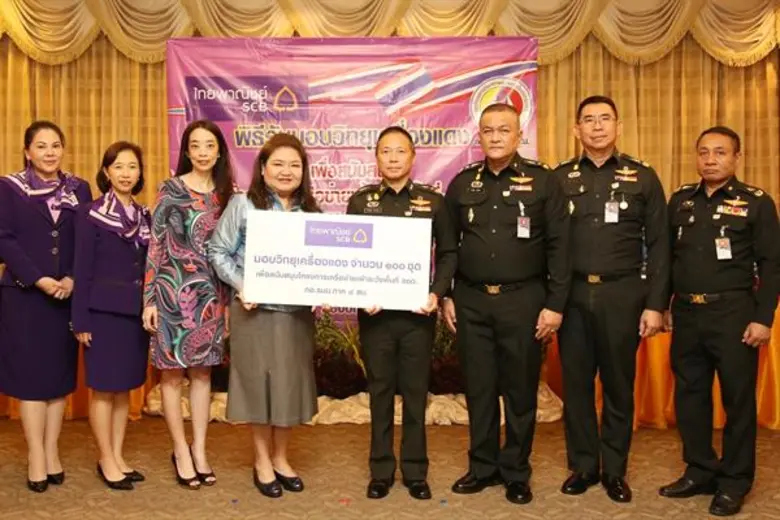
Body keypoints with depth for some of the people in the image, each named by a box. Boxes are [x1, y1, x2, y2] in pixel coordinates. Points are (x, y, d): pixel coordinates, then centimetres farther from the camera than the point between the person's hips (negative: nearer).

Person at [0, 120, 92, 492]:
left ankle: (52, 451, 16)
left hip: (67, 294, 3)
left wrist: (72, 279, -11)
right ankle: (36, 456, 9)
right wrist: (39, 280, -15)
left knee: (60, 372, 6)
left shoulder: (79, 189, 8)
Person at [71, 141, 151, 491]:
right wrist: (81, 319, -11)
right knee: (103, 388, 2)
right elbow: (82, 269, -8)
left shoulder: (145, 216, 10)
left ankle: (118, 457, 22)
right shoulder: (91, 214, -5)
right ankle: (106, 460, 14)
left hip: (136, 311, 5)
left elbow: (149, 266, 11)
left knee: (125, 387, 11)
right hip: (103, 311, -5)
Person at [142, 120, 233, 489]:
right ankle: (182, 452, 16)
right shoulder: (171, 190, -3)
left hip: (210, 293, 4)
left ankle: (199, 451, 19)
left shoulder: (224, 194, 7)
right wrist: (149, 298, -9)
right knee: (173, 372, 3)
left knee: (202, 371, 9)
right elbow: (155, 245, -5)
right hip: (174, 291, -4)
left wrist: (228, 300, 9)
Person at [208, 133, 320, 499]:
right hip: (255, 309, -3)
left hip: (298, 310, 4)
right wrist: (240, 284, -14)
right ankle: (262, 461, 22)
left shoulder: (311, 211, 8)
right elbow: (218, 251, -3)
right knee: (259, 380, 5)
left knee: (291, 381, 10)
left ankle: (281, 458, 28)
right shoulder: (243, 204, -3)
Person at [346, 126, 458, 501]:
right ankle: (381, 470, 22)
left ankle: (415, 471, 21)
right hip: (375, 311, 0)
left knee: (416, 391, 8)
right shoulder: (360, 201, 4)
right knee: (380, 391, 9)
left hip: (418, 311, 0)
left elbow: (449, 253, 4)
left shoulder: (433, 202, 3)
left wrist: (437, 293, -9)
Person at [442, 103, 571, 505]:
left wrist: (555, 304, -9)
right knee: (478, 387, 10)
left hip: (523, 299, -2)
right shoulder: (462, 184, 7)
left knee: (520, 389, 7)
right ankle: (482, 466, 25)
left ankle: (516, 473, 22)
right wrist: (445, 296, 6)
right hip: (471, 300, 3)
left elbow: (558, 246, -4)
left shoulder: (543, 181, -2)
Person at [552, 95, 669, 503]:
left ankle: (614, 470, 22)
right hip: (572, 294, 1)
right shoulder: (559, 178, 6)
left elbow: (658, 246, 2)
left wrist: (656, 304, -4)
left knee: (618, 384, 8)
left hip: (622, 294, -1)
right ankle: (582, 465, 22)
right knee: (576, 383, 7)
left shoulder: (643, 177, 4)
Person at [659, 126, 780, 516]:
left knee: (738, 398, 4)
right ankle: (700, 471, 26)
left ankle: (734, 482, 17)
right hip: (687, 313, 4)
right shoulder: (680, 200, 9)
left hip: (733, 313, -4)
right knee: (689, 394, 10)